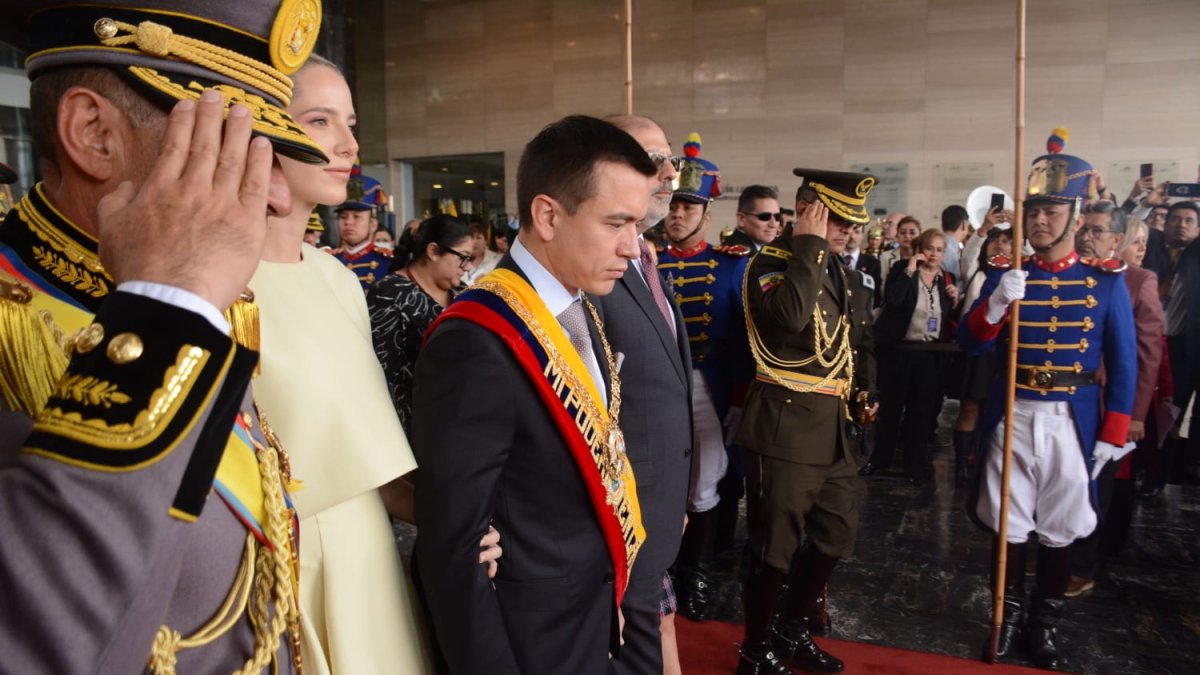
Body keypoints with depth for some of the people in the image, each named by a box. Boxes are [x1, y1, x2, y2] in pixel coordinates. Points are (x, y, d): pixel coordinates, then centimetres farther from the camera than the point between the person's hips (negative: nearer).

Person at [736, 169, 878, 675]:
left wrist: (865, 392, 8)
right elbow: (791, 315, -31)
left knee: (837, 535, 17)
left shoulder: (852, 278, 15)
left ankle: (792, 631, 37)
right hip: (787, 426, -8)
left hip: (835, 428, 8)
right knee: (775, 546, 2)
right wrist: (810, 245, -22)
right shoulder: (769, 264, -9)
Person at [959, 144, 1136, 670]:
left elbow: (1123, 362, 1)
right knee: (1008, 525, 8)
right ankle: (1009, 618, 25)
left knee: (1059, 530, 10)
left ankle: (1045, 625, 26)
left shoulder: (1107, 280, -1)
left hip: (1072, 420, -1)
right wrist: (996, 304, -22)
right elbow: (970, 345, -4)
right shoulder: (1005, 274, 2)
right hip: (1011, 417, 1)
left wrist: (1113, 433, -4)